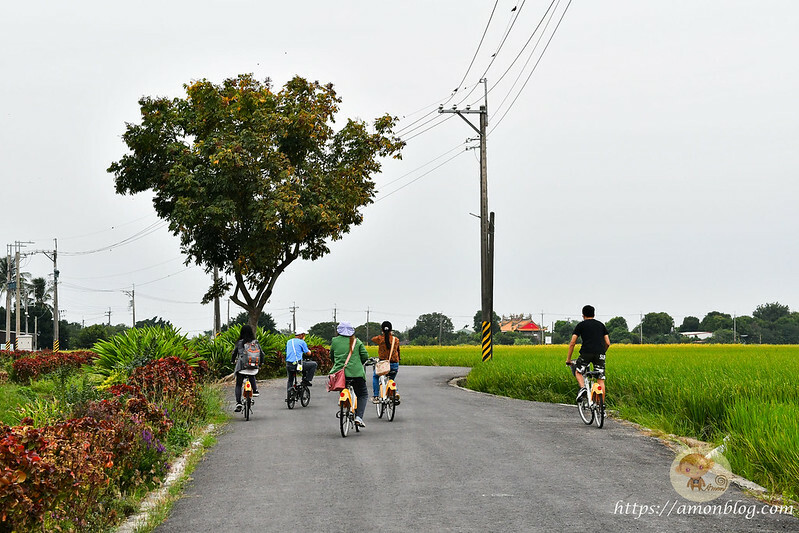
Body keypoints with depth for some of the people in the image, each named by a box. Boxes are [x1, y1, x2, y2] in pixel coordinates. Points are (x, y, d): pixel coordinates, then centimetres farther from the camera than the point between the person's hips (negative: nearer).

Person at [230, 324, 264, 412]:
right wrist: (261, 362, 23)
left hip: (240, 366, -2)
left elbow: (234, 353, 3)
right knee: (252, 377, 34)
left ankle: (238, 402, -4)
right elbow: (261, 353, 5)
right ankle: (255, 390, 12)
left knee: (238, 385, 8)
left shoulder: (239, 343, -4)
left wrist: (233, 361, 25)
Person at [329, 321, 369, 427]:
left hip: (339, 372, 2)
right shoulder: (356, 342, 5)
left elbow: (331, 356, 18)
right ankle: (358, 417, -5)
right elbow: (365, 356, 3)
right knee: (363, 394, 12)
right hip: (356, 373, -1)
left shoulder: (334, 341, 8)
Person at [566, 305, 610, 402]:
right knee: (600, 380, 5)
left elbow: (572, 343, 8)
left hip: (586, 353, -2)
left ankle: (582, 387, -8)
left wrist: (568, 359, 15)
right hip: (600, 354, 2)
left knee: (578, 371, 20)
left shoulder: (580, 325, 13)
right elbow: (608, 343, 17)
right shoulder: (601, 325, 22)